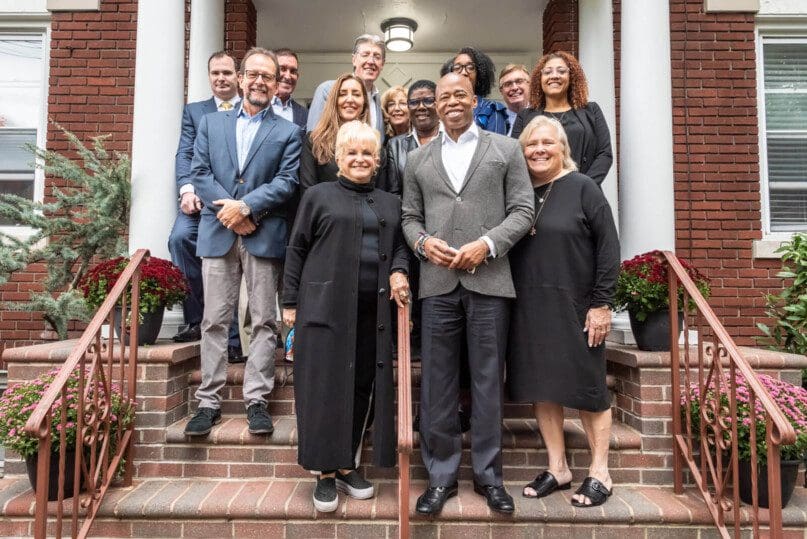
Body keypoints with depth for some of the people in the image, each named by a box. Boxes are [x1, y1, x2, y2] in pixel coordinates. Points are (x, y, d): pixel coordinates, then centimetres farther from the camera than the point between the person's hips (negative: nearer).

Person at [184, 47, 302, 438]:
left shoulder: (288, 132, 10)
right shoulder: (211, 124, 16)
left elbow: (286, 182, -2)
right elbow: (200, 174, 6)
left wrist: (246, 206, -14)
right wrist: (231, 212, -8)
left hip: (265, 236, -1)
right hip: (218, 233, 2)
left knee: (263, 321, 1)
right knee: (214, 320, 3)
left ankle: (256, 401, 10)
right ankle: (209, 402, 12)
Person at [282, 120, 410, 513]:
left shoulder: (390, 203, 18)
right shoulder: (318, 195, 7)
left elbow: (399, 246, 22)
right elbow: (296, 250, 5)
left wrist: (398, 271, -1)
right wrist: (290, 302, 0)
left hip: (373, 311, 4)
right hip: (326, 306, -3)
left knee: (363, 387, 7)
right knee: (326, 387, -1)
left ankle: (348, 465, 22)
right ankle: (325, 473, 12)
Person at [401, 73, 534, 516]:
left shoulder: (506, 149, 9)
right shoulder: (417, 159, 17)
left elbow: (522, 210, 2)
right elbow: (410, 216, 14)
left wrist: (488, 244, -12)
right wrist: (423, 242, -7)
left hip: (488, 279, -1)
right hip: (437, 282, 2)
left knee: (487, 381, 6)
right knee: (437, 383, 6)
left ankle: (488, 475, 21)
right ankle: (441, 475, 20)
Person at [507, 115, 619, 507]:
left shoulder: (582, 187, -2)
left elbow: (609, 246, -6)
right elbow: (506, 248, 11)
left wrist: (601, 304, -11)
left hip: (575, 308, -4)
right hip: (529, 309, 4)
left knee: (587, 387, 6)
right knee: (540, 387, 9)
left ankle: (599, 473, 21)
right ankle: (557, 468, 25)